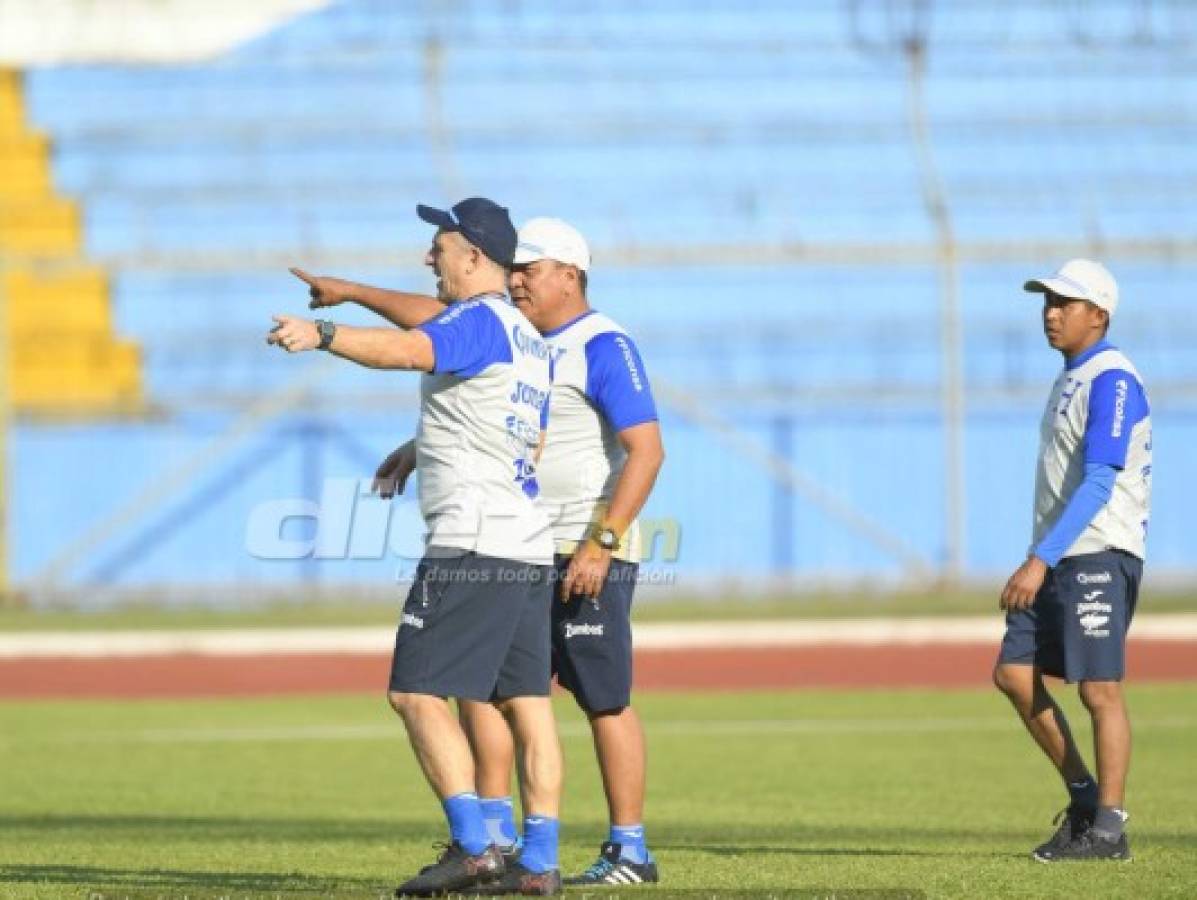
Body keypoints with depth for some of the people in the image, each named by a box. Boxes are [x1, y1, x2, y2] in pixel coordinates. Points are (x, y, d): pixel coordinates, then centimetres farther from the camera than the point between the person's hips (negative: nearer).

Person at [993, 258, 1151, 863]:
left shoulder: (1112, 381, -12)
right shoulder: (1070, 381, 18)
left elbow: (1098, 485, -21)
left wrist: (1040, 561, -27)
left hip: (1098, 555, -10)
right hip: (1057, 559, 10)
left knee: (1099, 690, -7)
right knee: (1013, 675, 4)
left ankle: (1108, 829, -2)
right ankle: (1083, 796, 15)